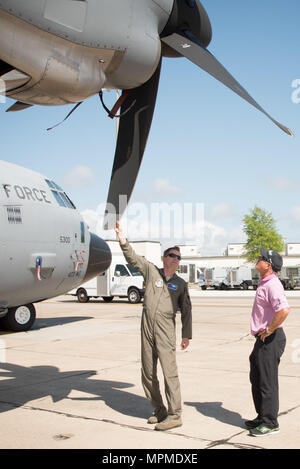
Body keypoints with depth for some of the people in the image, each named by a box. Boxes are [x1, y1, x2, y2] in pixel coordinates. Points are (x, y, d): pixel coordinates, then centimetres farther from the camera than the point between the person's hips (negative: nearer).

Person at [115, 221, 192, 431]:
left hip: (166, 330, -2)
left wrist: (186, 334, 8)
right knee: (148, 373, 9)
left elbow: (186, 310, 12)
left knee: (169, 372, -9)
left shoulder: (181, 284, 10)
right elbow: (133, 258, 2)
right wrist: (123, 241, -13)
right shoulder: (151, 271, 9)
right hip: (147, 328, 2)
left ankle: (175, 415, -3)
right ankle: (159, 410, 23)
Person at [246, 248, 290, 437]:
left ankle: (270, 423, 7)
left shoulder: (272, 284, -19)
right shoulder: (264, 283, 14)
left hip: (270, 339, -11)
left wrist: (269, 330, -23)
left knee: (267, 382, -3)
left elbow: (284, 310, -34)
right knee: (256, 379, 18)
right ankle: (262, 417, 30)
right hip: (263, 339, 11)